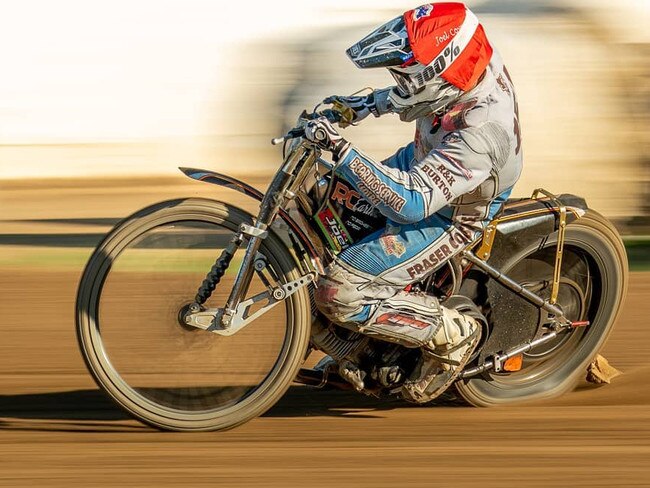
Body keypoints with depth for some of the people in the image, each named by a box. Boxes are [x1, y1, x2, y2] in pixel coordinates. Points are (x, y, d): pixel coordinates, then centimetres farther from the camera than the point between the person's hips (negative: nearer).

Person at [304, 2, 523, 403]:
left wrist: (340, 148, -46)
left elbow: (410, 203, -42)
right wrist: (368, 105, 0)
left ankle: (453, 330, 1)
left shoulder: (478, 133, -41)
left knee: (338, 293, -14)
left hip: (445, 218, -9)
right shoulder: (479, 62, -17)